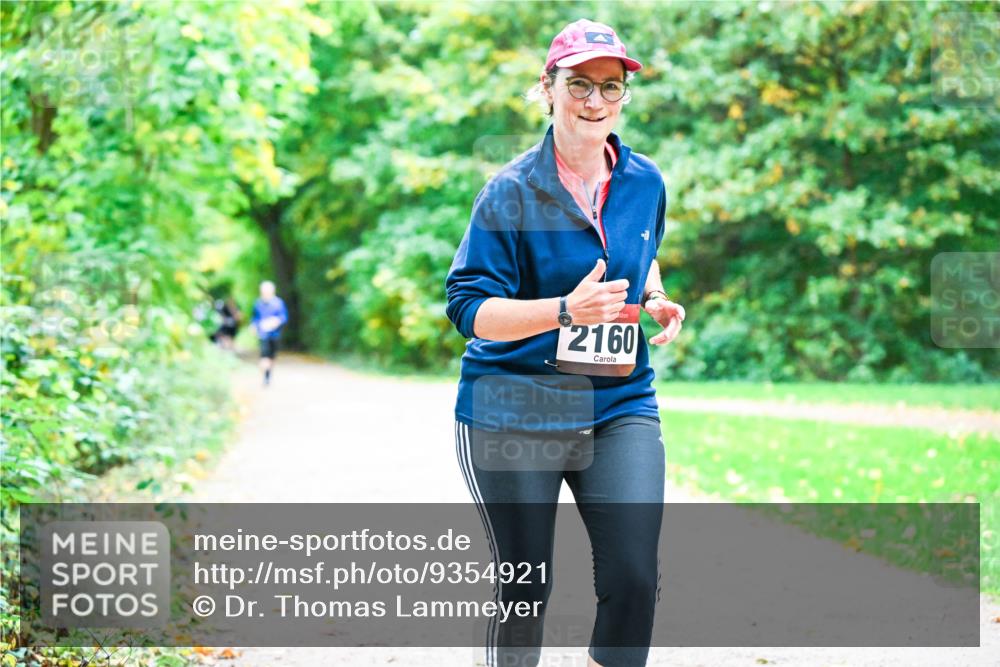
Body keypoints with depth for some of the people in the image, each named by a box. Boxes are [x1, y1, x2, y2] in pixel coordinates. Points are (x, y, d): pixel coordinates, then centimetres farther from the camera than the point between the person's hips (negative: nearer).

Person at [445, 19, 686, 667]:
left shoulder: (646, 182, 6)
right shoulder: (513, 192, -9)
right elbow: (468, 306, -13)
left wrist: (655, 299, 4)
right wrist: (567, 309, -28)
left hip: (620, 406, 4)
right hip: (514, 412, -3)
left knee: (634, 578, -11)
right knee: (523, 587, 5)